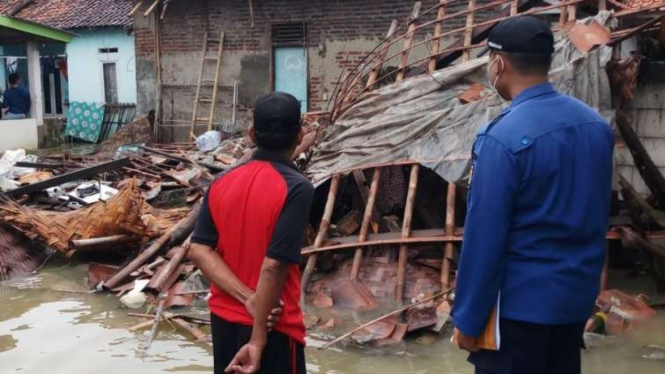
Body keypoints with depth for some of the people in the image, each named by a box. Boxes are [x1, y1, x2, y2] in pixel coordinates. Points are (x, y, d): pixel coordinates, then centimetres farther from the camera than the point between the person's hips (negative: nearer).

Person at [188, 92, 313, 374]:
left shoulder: (222, 183, 1)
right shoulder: (296, 188, -18)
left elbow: (199, 250, -6)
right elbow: (273, 266, -24)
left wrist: (248, 298, -13)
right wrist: (258, 341, -20)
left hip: (223, 318, 7)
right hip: (272, 326, -6)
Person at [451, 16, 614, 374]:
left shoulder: (502, 137, -21)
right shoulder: (596, 123, 2)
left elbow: (483, 236, -19)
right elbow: (598, 215, 11)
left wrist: (468, 318, -11)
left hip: (520, 301, -7)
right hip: (578, 293, 7)